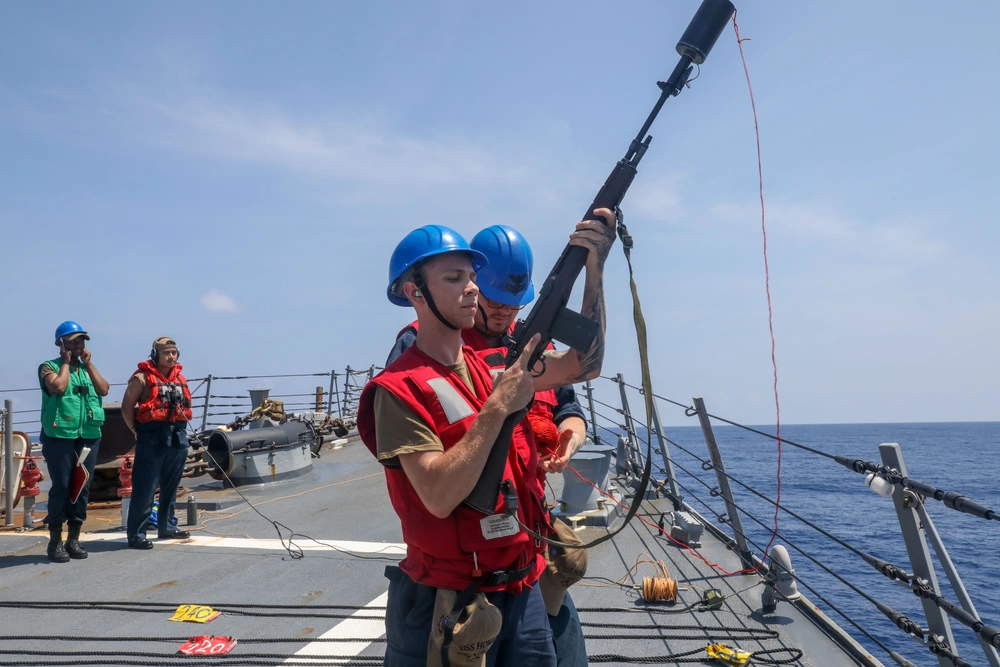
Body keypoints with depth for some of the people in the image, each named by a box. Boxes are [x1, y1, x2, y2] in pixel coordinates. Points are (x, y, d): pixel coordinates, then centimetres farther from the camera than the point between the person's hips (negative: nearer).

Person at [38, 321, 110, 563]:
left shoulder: (88, 367, 17)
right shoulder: (49, 367, 1)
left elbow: (104, 390, 2)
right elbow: (59, 387, -18)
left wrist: (88, 364, 0)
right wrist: (66, 362, -6)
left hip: (89, 436, 5)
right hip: (60, 435, -5)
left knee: (82, 488, 6)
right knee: (61, 487, -4)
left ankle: (74, 539, 15)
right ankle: (55, 542, 5)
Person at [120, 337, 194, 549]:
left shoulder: (180, 378, 13)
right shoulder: (142, 377, -6)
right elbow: (127, 407, -6)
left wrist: (179, 429, 11)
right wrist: (138, 431, -6)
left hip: (178, 438, 7)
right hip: (152, 440, -6)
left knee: (170, 487, 14)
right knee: (144, 489, -6)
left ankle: (166, 527, 25)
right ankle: (136, 534, 0)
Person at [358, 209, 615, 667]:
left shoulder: (496, 364, 4)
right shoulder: (401, 389, -15)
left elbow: (584, 365, -3)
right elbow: (439, 497, -24)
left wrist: (595, 268, -11)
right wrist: (499, 405, -25)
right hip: (449, 603, -6)